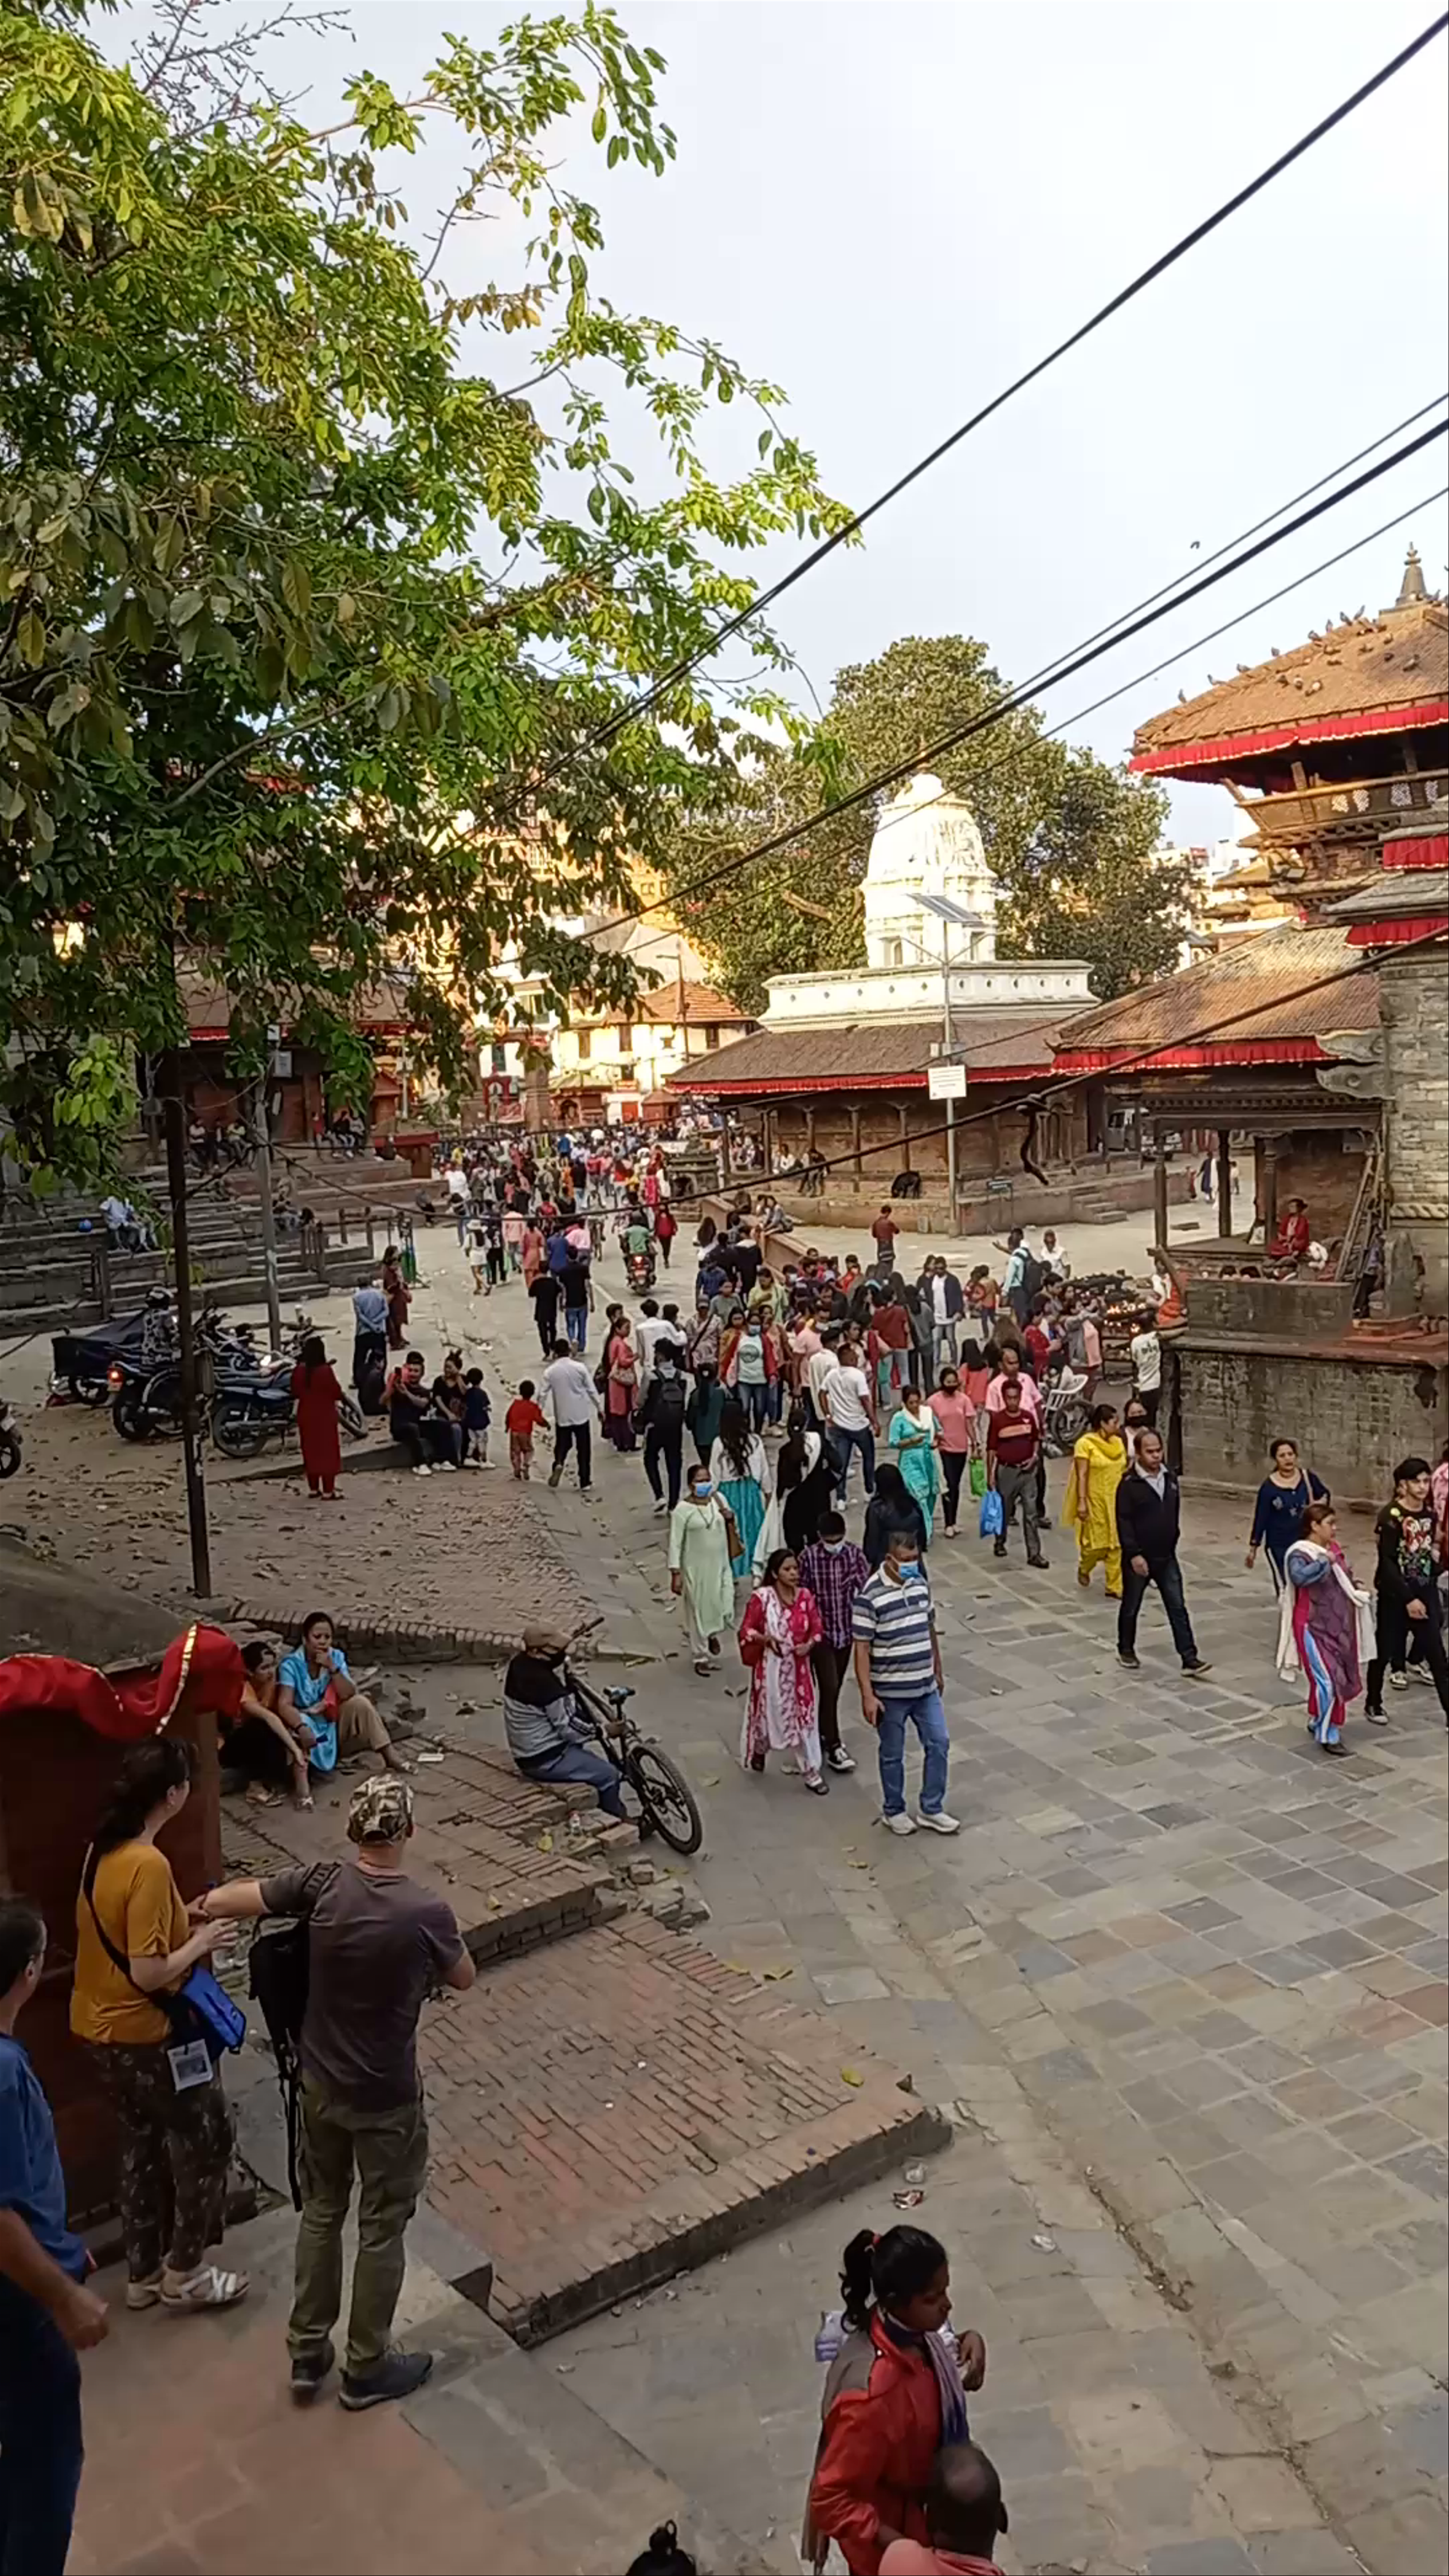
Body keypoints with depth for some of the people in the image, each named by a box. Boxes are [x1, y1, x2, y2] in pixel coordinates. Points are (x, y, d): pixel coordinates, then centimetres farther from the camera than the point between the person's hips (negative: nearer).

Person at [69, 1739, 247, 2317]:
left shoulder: (103, 1851, 0)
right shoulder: (148, 1866, -29)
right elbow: (148, 1973, -27)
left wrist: (179, 1923, 9)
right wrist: (199, 1943, -13)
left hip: (96, 2027, 9)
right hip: (143, 2037, -9)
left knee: (143, 2145, 23)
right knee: (205, 2143, 11)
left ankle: (143, 2274, 36)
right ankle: (183, 2277, 22)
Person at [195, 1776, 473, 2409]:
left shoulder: (321, 1885, -16)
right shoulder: (427, 1913, -25)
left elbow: (227, 1900, -5)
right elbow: (464, 1979, -5)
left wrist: (203, 1908, 17)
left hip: (319, 2084, 4)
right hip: (385, 2098, -4)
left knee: (322, 2211, 24)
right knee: (382, 2229, 15)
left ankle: (307, 2353, 37)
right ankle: (367, 2369, 31)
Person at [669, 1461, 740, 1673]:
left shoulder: (719, 1499, 0)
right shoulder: (682, 1510, -14)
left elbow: (731, 1529, 16)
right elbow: (675, 1544, -11)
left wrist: (731, 1519, -8)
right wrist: (676, 1574, -14)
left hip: (720, 1566, 4)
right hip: (696, 1570, -4)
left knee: (726, 1609, 1)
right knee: (699, 1611, 8)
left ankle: (714, 1634, 37)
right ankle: (702, 1658, 27)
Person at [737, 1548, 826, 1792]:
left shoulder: (805, 1596, -4)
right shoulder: (761, 1598, -16)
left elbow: (816, 1629, 4)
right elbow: (746, 1630, -9)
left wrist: (809, 1645, -16)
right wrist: (765, 1638, -27)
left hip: (799, 1666, 3)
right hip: (771, 1666, -3)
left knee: (805, 1715, 6)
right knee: (768, 1711, 14)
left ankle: (811, 1772, 17)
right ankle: (759, 1748, 46)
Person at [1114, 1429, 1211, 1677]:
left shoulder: (1170, 1479, 5)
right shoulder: (1129, 1484, -14)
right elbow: (1124, 1522, -17)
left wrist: (1171, 1543, 17)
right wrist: (1134, 1555, -20)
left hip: (1166, 1558, 5)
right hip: (1139, 1559, -5)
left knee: (1178, 1609, 2)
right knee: (1131, 1608, 11)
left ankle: (1190, 1659, 4)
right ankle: (1126, 1651, 30)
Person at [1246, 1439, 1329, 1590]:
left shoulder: (1307, 1477, -2)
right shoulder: (1269, 1487, -11)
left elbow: (1325, 1494, 16)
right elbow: (1261, 1518, -6)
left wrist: (1322, 1502, -8)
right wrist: (1253, 1548, -4)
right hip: (1279, 1546, -3)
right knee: (1285, 1586, -8)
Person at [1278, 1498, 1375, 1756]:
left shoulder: (1334, 1549, 8)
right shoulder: (1300, 1553, -16)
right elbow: (1299, 1576, -39)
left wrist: (1354, 1586, 6)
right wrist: (1324, 1560, -32)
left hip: (1339, 1627, 8)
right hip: (1314, 1629, -8)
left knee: (1344, 1680, 13)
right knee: (1327, 1681, -12)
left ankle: (1317, 1722, 33)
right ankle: (1327, 1735, 4)